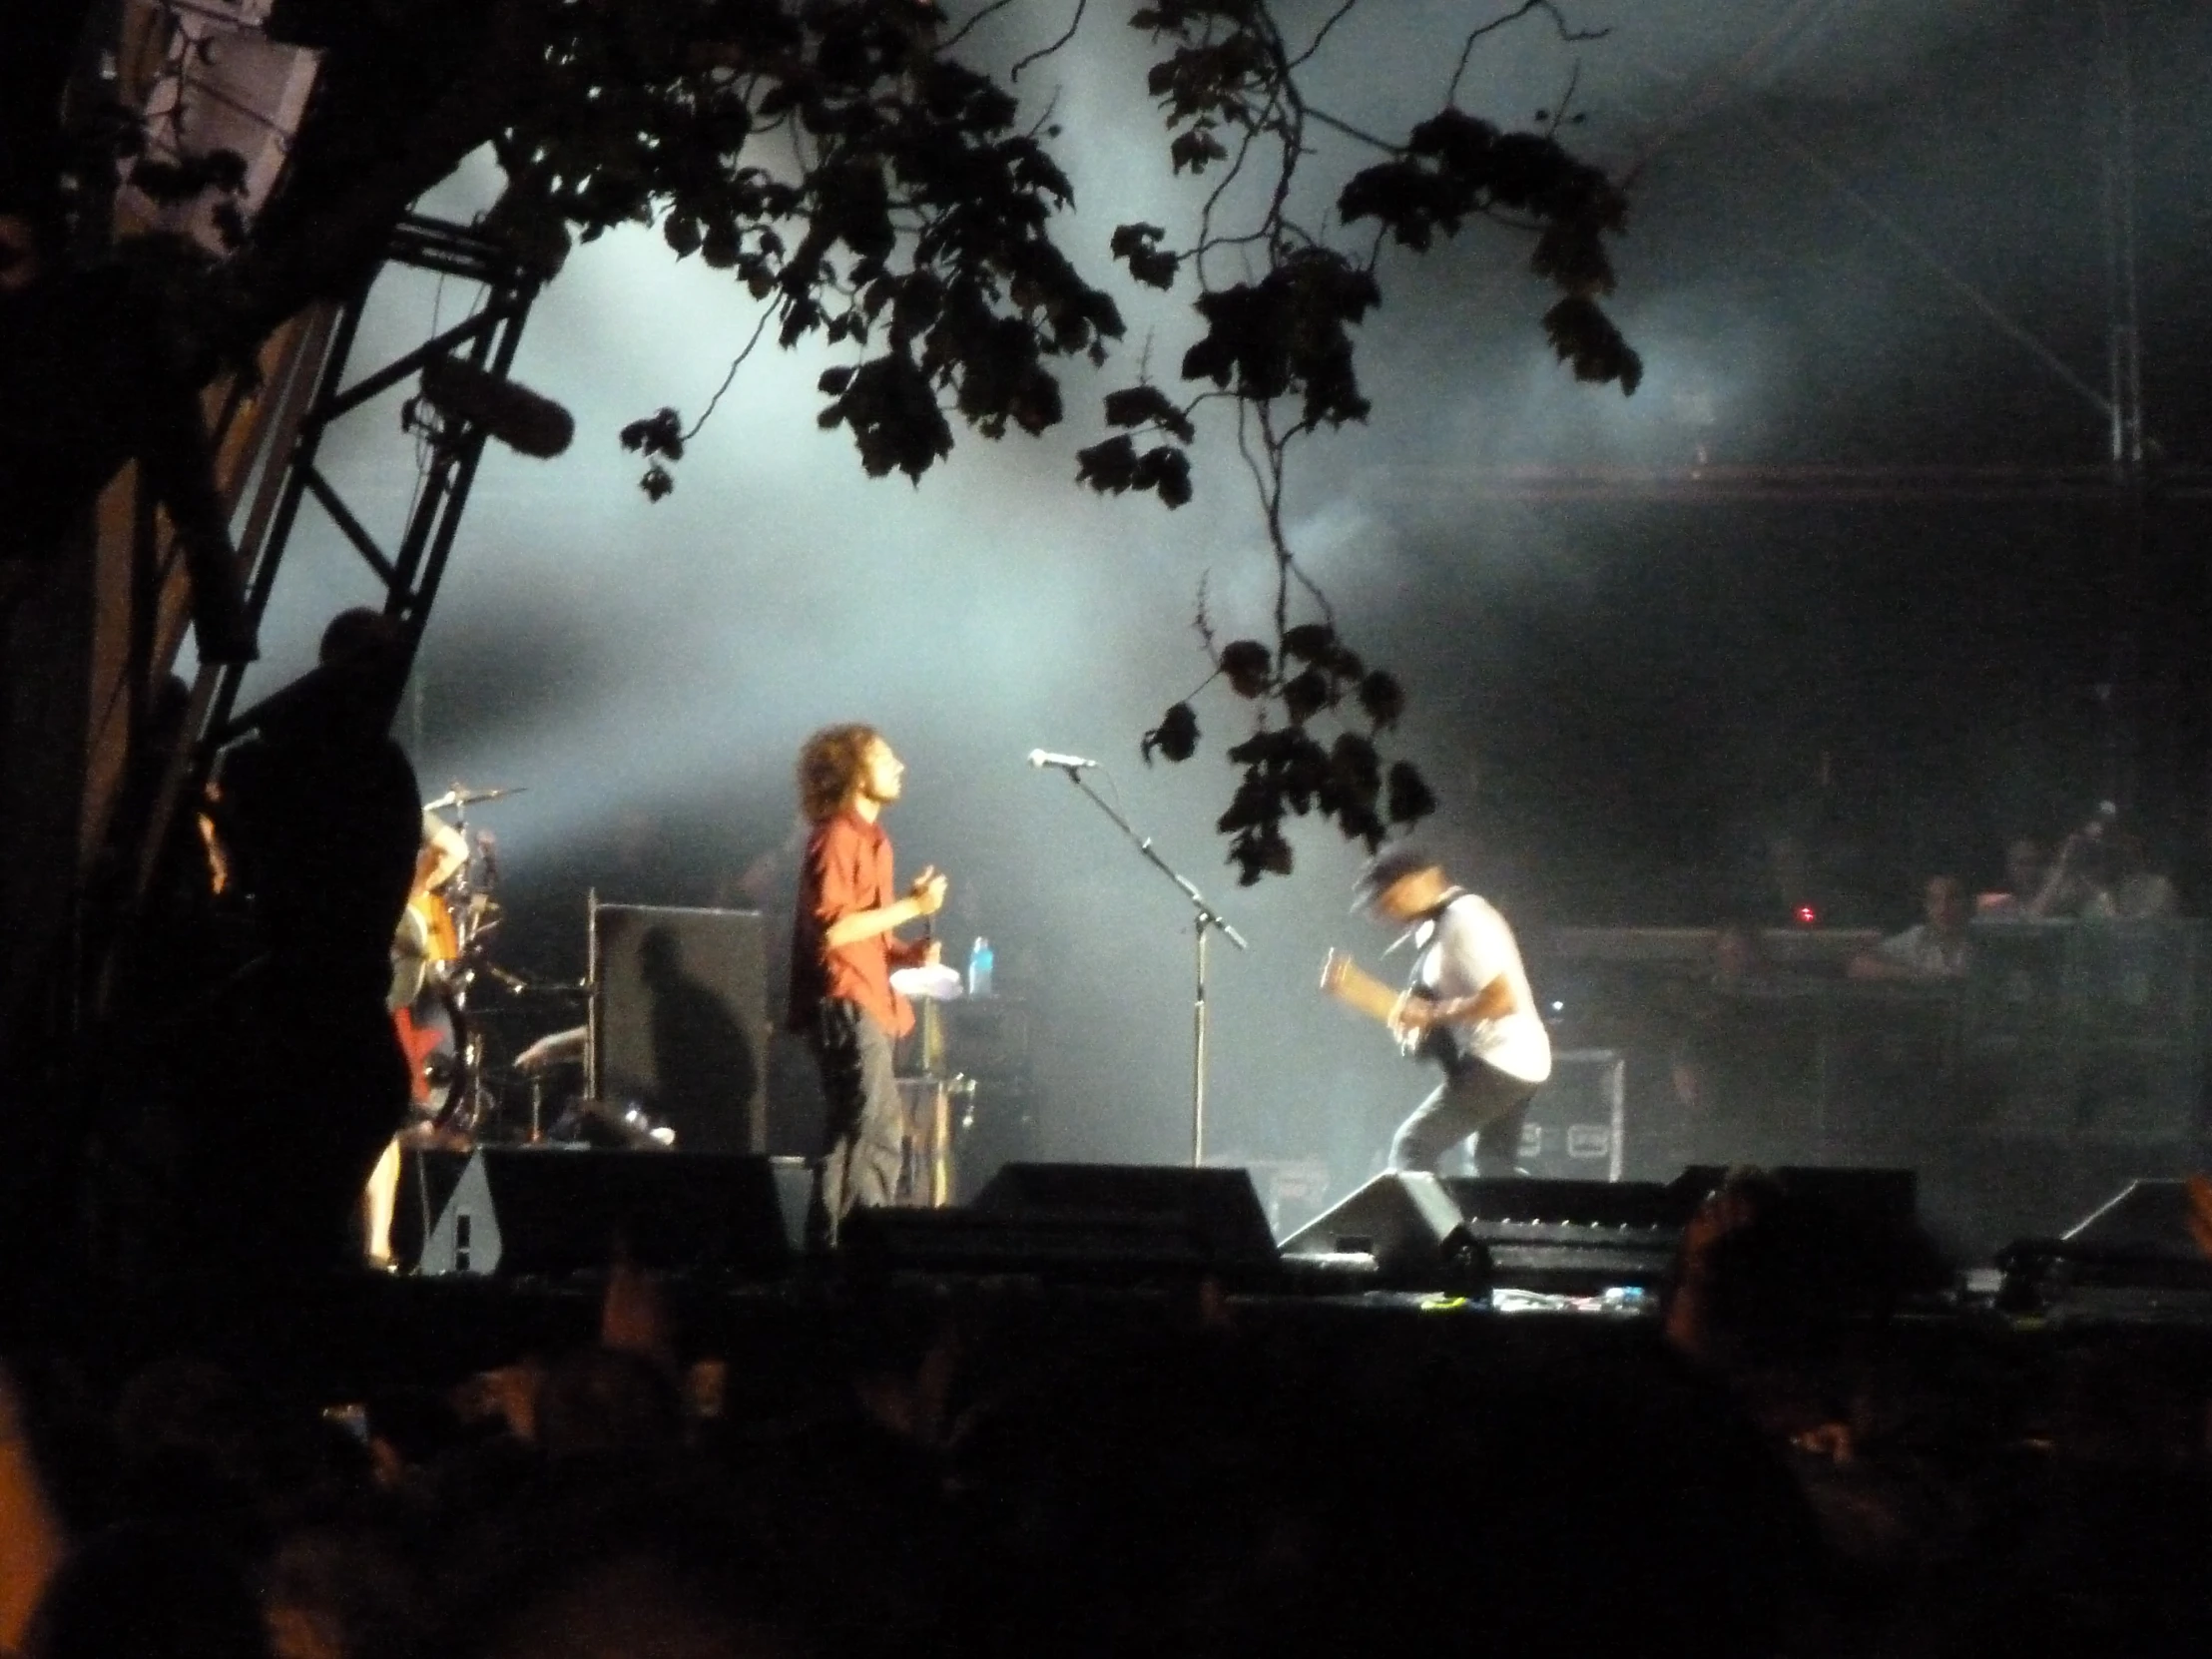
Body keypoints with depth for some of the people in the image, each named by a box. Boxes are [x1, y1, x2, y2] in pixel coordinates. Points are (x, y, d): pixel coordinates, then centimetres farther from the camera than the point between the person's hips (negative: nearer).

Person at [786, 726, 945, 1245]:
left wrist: (905, 952, 10)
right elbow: (829, 929, -21)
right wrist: (911, 905, -18)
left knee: (855, 1136, 11)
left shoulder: (868, 839, 20)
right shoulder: (837, 840, -12)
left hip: (867, 1005, 10)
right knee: (877, 1134, -16)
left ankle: (833, 1247, 15)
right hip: (845, 1004, -10)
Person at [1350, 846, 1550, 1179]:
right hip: (1514, 1064, 11)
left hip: (1500, 1062, -11)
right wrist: (1418, 1016, 6)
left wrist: (1430, 1014, -21)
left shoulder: (1464, 920, -18)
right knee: (1494, 1171, 15)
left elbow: (1502, 999, -25)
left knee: (1413, 1145, -12)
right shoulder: (1438, 923, 13)